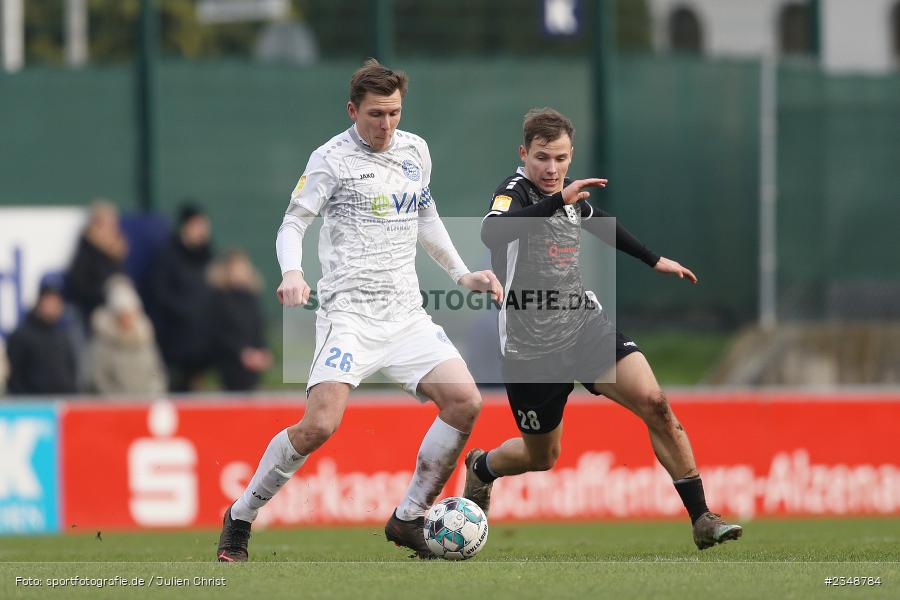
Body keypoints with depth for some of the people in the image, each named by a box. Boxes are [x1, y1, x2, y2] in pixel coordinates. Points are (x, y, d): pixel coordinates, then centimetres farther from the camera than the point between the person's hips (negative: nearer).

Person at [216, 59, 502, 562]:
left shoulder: (416, 151, 14)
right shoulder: (333, 158, -4)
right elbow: (292, 224, -5)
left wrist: (462, 274, 22)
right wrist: (292, 273, -24)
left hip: (406, 313, 6)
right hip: (348, 310, -6)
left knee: (465, 403, -10)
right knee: (320, 425, -21)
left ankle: (409, 519, 5)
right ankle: (240, 518, -2)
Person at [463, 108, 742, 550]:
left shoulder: (571, 197, 5)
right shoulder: (514, 191, -16)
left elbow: (601, 224, 31)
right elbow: (491, 232, -42)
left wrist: (654, 260, 38)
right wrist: (558, 200, -49)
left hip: (585, 326, 5)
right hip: (532, 348, -5)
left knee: (654, 404, -17)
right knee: (541, 457, 11)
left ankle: (701, 518, -13)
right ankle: (482, 467, 47)